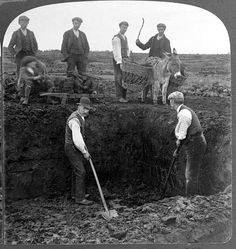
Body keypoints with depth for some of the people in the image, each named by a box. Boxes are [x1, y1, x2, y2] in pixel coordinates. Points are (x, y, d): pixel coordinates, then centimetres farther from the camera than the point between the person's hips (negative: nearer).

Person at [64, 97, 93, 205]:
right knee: (81, 172, -9)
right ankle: (80, 198, -2)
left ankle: (75, 194, 30)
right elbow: (76, 140, -29)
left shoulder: (80, 117, 7)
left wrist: (84, 147, 18)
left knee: (76, 171, 18)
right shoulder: (74, 120, -26)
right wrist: (84, 152, -17)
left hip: (76, 148, 10)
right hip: (72, 148, -10)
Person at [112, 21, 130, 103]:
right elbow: (117, 51, -18)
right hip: (117, 60, -7)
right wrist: (120, 62, -24)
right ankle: (119, 97, -5)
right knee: (119, 78, -7)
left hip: (124, 60, 8)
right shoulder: (116, 38, -10)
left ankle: (124, 95, 11)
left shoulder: (125, 38, 17)